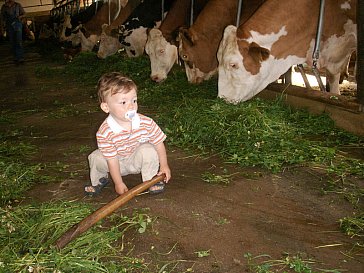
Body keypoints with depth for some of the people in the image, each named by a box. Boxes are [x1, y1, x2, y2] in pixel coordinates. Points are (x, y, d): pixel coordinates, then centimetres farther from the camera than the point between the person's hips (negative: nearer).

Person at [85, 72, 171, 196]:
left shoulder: (146, 123, -24)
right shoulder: (104, 132, -28)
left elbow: (159, 143, -10)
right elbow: (112, 160, -22)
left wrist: (164, 166, -7)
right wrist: (118, 183, -18)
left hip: (138, 160, 0)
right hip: (118, 164, 0)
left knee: (148, 149, -28)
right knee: (96, 157, -21)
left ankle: (151, 180, -4)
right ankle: (99, 180, 13)